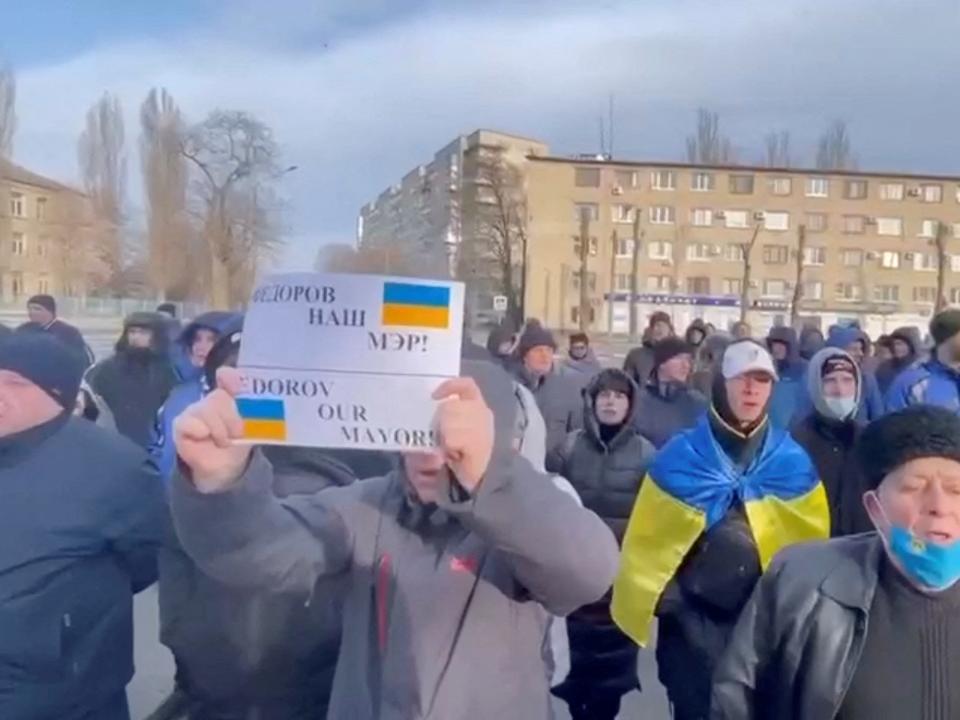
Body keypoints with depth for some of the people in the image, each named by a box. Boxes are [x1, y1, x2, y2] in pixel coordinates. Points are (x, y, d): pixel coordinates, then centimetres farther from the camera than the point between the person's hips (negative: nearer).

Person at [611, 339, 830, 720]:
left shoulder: (792, 462, -1)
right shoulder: (681, 456, -6)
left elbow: (811, 545, 0)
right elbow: (649, 540, -3)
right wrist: (659, 599, -3)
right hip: (692, 622, -1)